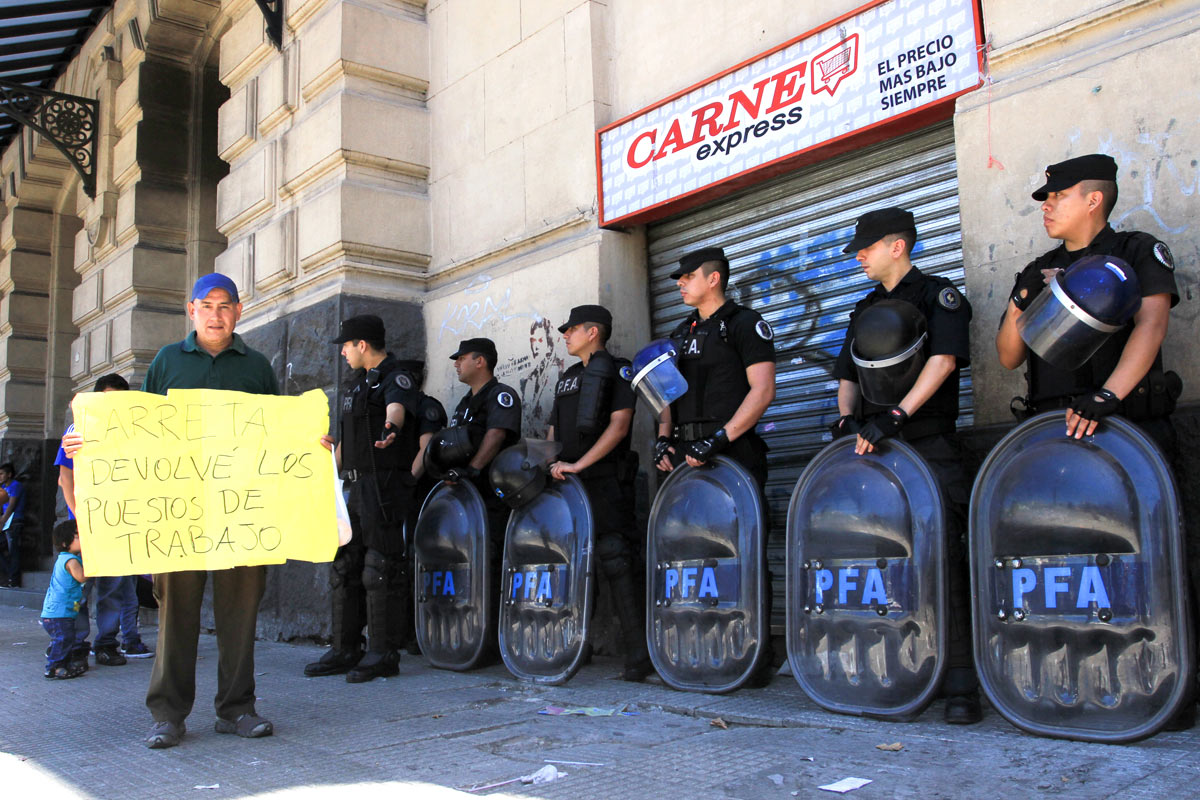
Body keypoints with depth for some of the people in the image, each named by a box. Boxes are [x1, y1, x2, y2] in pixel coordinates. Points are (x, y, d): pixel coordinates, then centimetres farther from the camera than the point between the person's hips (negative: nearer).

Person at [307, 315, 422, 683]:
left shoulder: (396, 378, -10)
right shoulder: (356, 381, 20)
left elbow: (396, 409, -34)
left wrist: (390, 429, -54)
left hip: (386, 486, -10)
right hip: (356, 487, 10)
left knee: (379, 570, -8)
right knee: (344, 568, 12)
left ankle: (383, 655, 0)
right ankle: (345, 650, 21)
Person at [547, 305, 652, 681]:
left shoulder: (617, 370, 0)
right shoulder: (567, 378, 23)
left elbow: (618, 426, -11)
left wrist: (579, 464, -16)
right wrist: (550, 465, 7)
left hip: (604, 479, -7)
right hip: (568, 481, 8)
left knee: (615, 559, -15)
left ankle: (639, 651, -14)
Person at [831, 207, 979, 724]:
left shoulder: (938, 294, 4)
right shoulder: (865, 309, 23)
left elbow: (943, 360, -11)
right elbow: (848, 376, 23)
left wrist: (896, 415, -19)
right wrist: (848, 417, 3)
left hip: (928, 446, -6)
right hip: (873, 447, 6)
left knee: (941, 558, -13)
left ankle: (961, 683, -9)